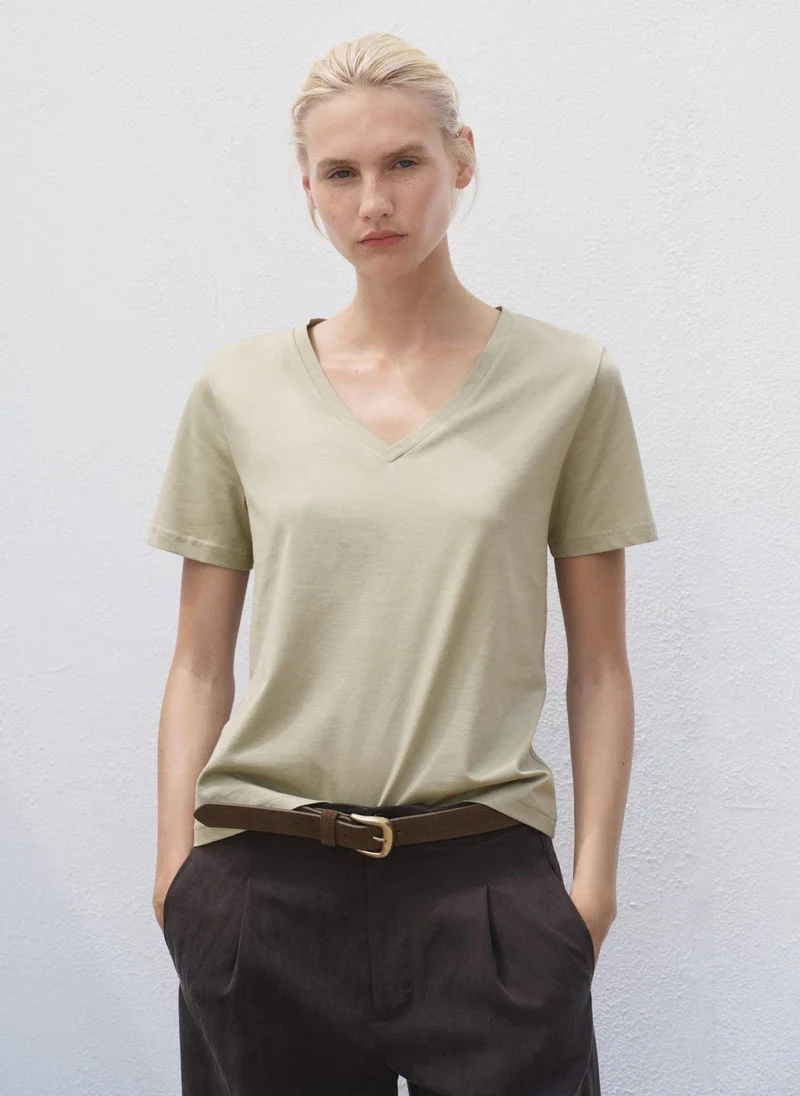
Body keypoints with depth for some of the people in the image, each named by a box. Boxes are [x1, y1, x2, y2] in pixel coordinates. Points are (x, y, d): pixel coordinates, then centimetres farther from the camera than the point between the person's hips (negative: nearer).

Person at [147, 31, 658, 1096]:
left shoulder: (569, 380, 1)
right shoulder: (238, 389, 4)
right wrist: (177, 862, 0)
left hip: (484, 879, -1)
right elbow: (201, 661, 6)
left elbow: (599, 661, 3)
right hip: (267, 886, 1)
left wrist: (595, 873, -3)